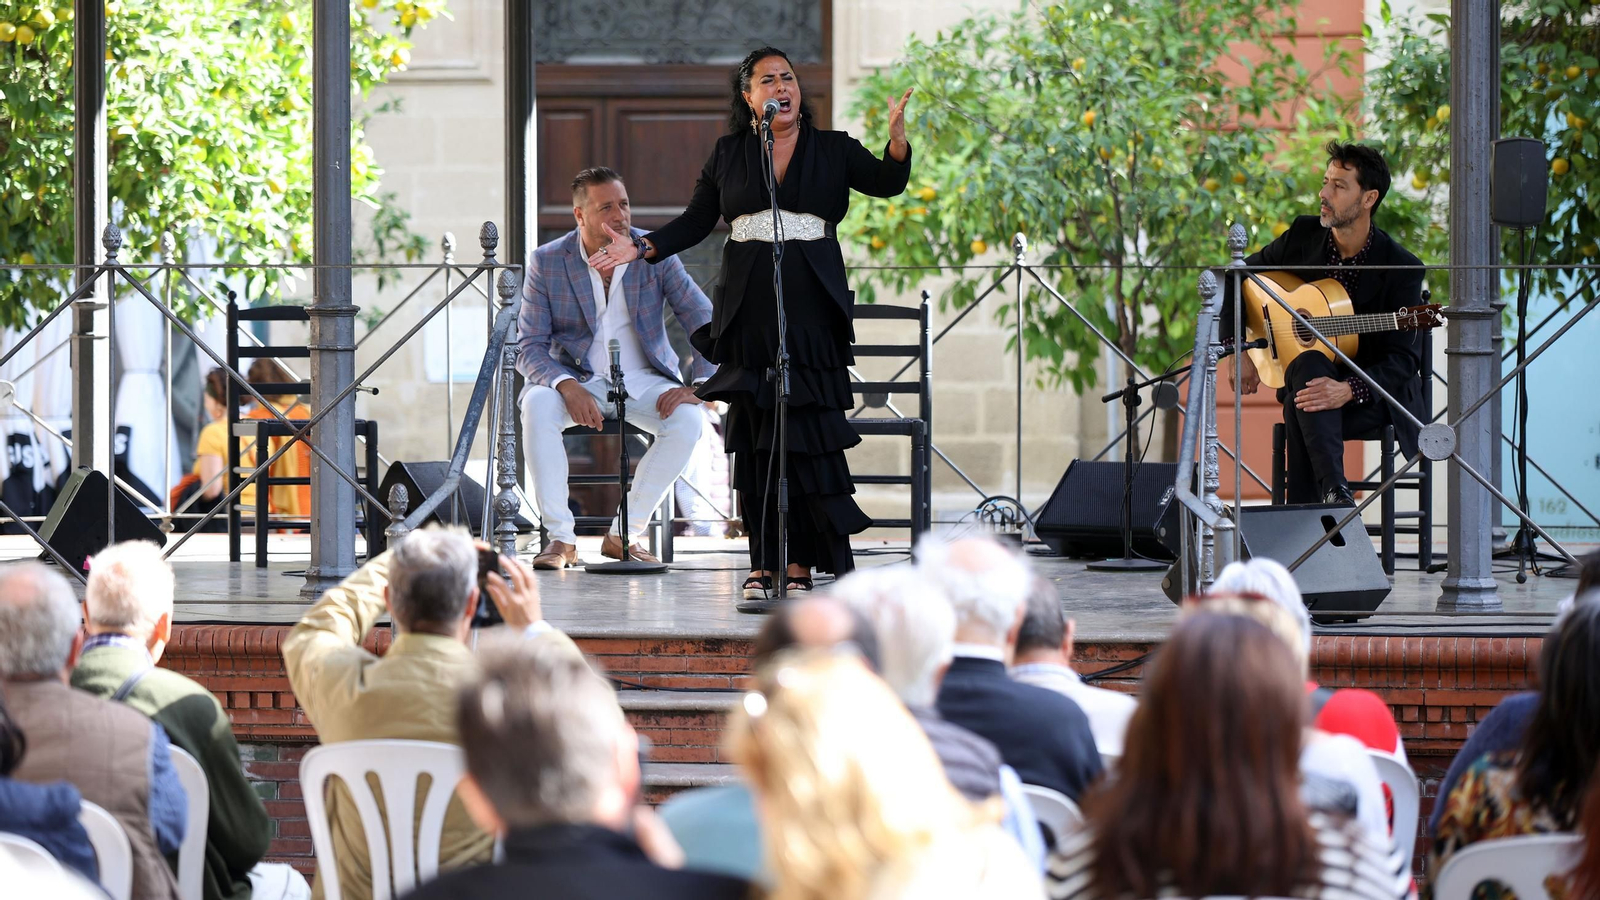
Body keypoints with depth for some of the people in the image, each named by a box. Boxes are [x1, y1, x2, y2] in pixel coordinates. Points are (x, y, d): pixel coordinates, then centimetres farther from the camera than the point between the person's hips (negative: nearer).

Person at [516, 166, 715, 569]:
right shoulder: (547, 262, -8)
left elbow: (708, 323, -4)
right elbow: (530, 349, -9)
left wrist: (698, 385, -20)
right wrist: (568, 386, -30)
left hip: (642, 380, 1)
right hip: (576, 380, -1)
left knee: (688, 419, -29)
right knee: (537, 406, -33)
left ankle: (624, 533, -18)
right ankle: (560, 537, -26)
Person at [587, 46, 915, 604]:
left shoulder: (832, 150, 9)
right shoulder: (728, 155, 12)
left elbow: (887, 182, -3)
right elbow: (696, 222, 15)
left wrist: (897, 134, -21)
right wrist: (643, 248, 3)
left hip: (812, 306, -1)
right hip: (748, 307, 1)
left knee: (807, 433, -7)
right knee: (754, 438, -2)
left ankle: (801, 564, -3)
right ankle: (763, 567, 0)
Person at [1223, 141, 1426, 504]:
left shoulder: (1401, 268, -13)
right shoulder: (1304, 236, 1)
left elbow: (1405, 358, -16)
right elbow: (1236, 278, 13)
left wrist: (1349, 390, -34)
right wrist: (1238, 350, 0)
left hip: (1373, 393, -4)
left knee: (1302, 407, -37)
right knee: (1308, 364, -36)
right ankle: (1334, 493, -50)